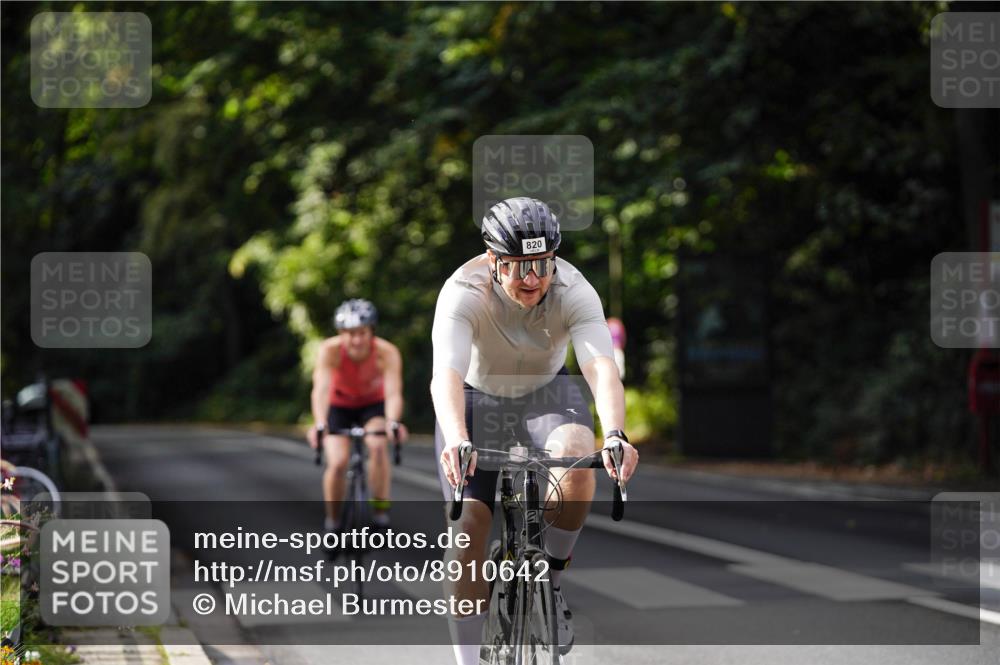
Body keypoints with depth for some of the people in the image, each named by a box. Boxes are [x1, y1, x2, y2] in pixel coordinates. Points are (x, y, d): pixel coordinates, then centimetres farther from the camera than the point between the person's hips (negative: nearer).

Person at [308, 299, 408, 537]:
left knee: (378, 446, -29)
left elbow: (393, 393, -40)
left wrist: (394, 423, -59)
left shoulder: (386, 353, -31)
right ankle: (332, 521, 4)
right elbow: (321, 389, -41)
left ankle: (380, 509, -16)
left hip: (373, 404, 0)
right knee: (337, 463, -17)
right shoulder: (330, 350, -31)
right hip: (340, 406, 0)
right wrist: (319, 425, -58)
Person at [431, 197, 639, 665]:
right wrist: (456, 441, -61)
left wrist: (615, 435, -58)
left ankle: (551, 584, -9)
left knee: (576, 460, -32)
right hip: (477, 398, -1)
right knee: (468, 526, -15)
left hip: (546, 392, 1)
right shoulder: (463, 293, -29)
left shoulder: (574, 291, -26)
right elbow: (446, 375, -43)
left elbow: (601, 368, -39)